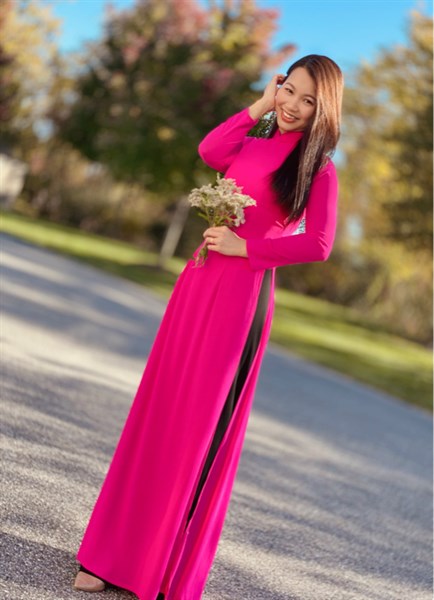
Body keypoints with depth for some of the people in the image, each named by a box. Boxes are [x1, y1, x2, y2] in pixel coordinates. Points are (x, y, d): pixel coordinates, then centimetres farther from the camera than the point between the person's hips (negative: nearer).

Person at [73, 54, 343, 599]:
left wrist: (245, 247, -12)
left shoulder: (317, 167, 1)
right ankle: (116, 554, 21)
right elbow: (209, 152, -8)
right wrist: (260, 106, 0)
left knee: (203, 428, 0)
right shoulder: (251, 146, 14)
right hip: (198, 285, 5)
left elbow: (318, 245, -11)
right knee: (159, 415, 9)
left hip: (242, 298, -5)